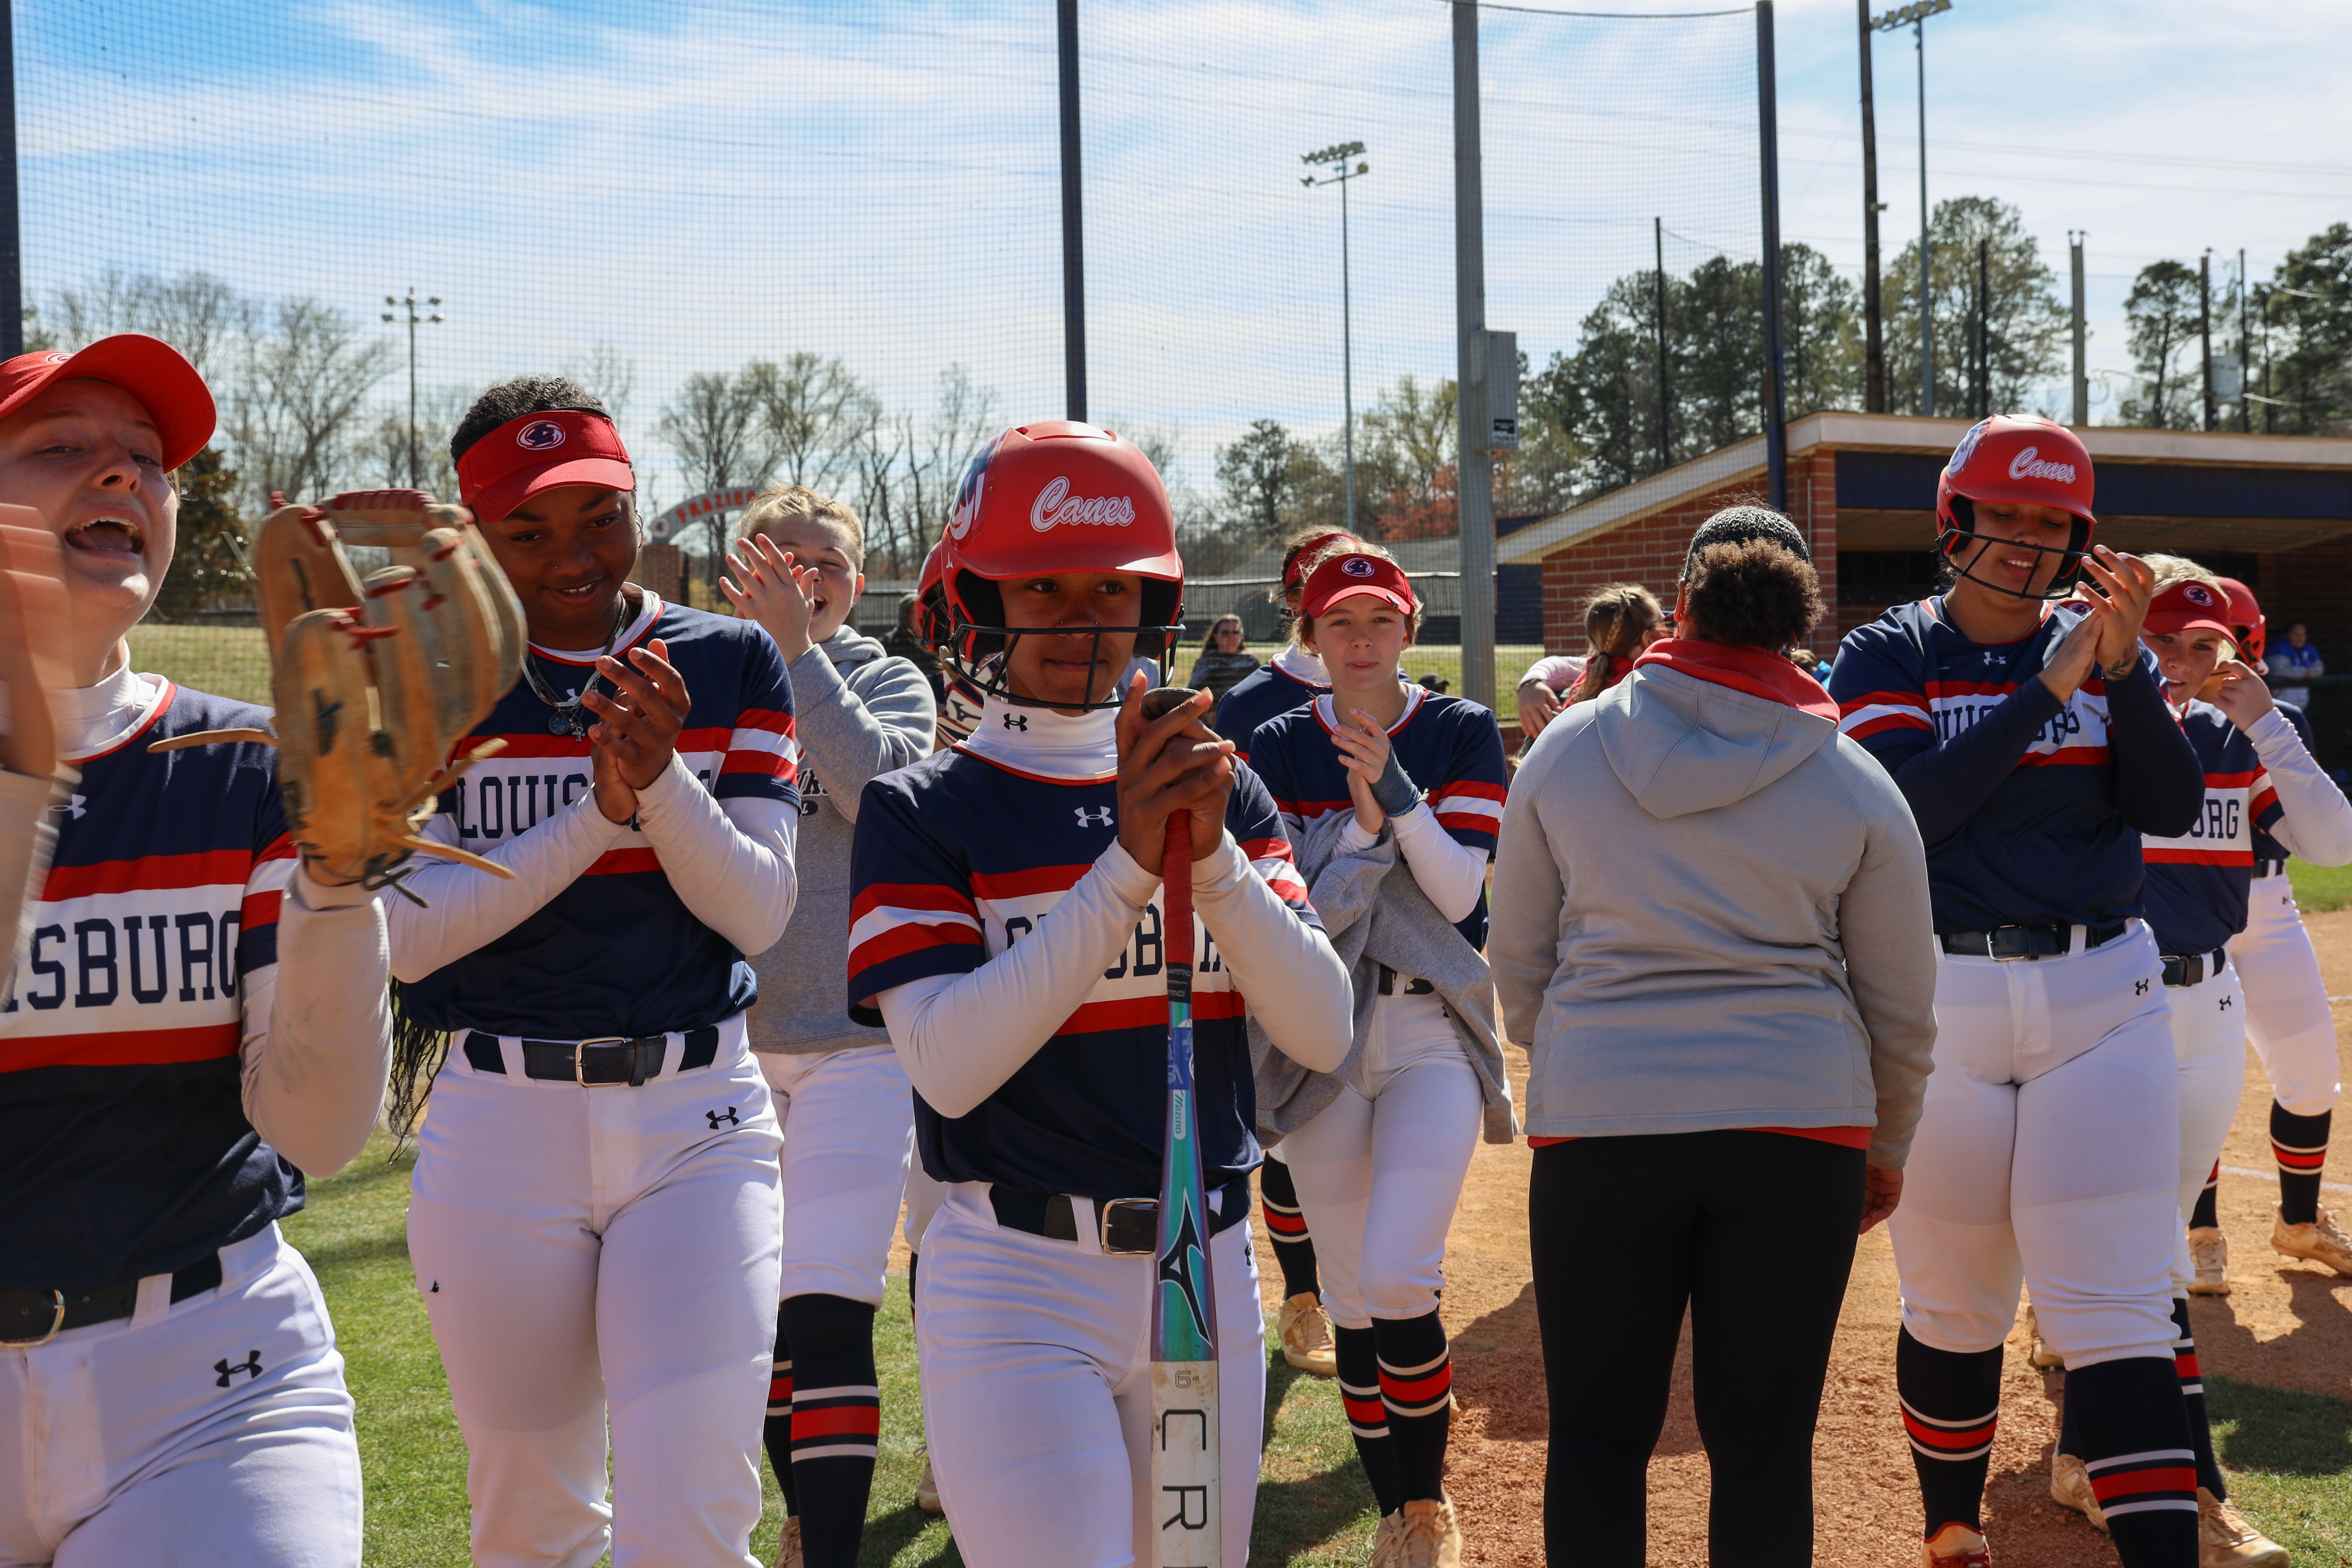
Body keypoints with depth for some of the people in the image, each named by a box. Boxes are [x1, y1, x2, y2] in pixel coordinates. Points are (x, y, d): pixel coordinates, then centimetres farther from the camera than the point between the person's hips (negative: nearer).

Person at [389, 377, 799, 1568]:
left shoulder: (732, 665, 4)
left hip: (696, 1121, 0)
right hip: (499, 1124, 0)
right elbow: (409, 933, -8)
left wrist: (661, 776, -18)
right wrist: (600, 810, -17)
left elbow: (759, 912, -2)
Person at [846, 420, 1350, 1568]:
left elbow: (1324, 1035, -4)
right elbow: (948, 1065, -17)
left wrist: (1212, 849, -17)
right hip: (1017, 1289, -4)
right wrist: (1128, 864, -22)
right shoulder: (924, 810, -2)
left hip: (1210, 1275, 4)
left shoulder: (1219, 791, 7)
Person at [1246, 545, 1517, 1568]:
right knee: (1350, 1297, 8)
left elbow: (1461, 892, -9)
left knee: (1398, 1278, -17)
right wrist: (1363, 820, -20)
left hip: (1432, 1032, -2)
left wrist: (1394, 789, -20)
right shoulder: (1279, 748, 3)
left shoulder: (1462, 734, 0)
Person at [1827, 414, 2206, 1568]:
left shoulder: (2104, 647, 9)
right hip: (1939, 1002, -1)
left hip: (2101, 997, 1)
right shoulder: (1885, 656, 1)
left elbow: (2174, 808, -4)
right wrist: (2049, 690, -18)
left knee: (2115, 1304, -6)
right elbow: (1910, 807, -16)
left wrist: (2123, 667, -15)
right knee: (1954, 1301, 8)